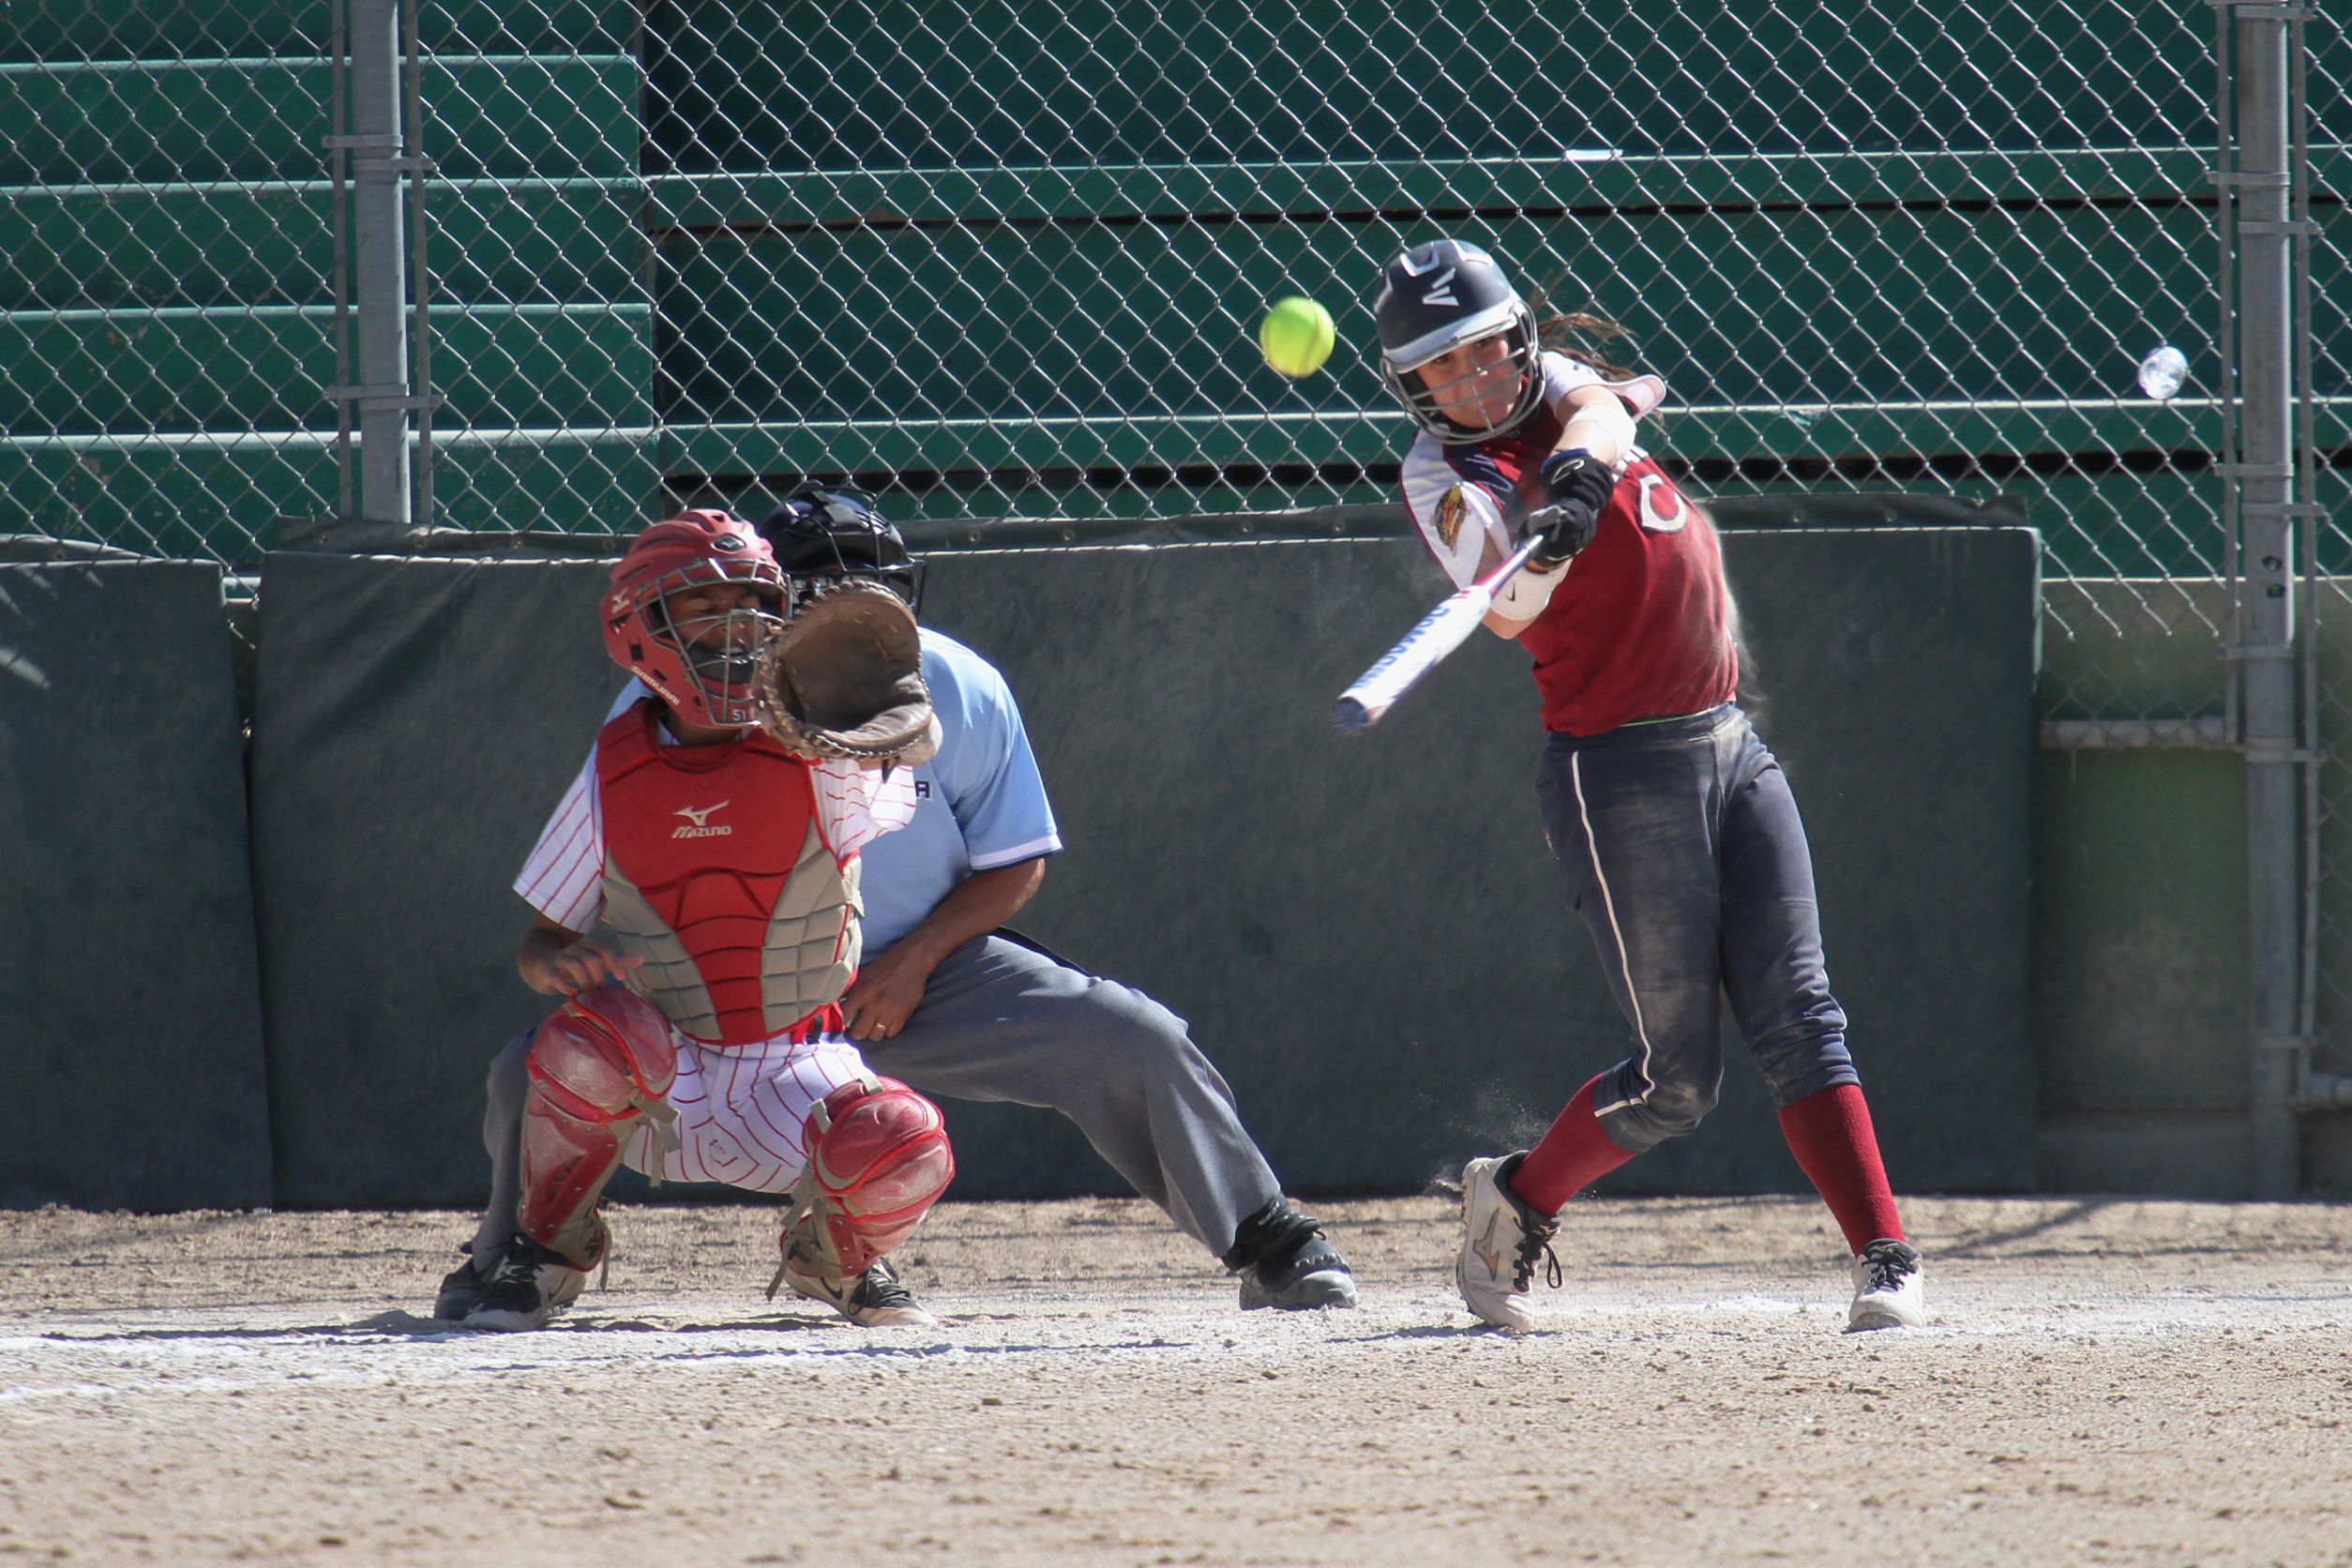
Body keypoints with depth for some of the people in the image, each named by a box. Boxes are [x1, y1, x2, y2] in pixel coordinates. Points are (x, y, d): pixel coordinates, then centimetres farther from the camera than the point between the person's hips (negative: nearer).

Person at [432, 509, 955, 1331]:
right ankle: (542, 1253, -8)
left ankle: (834, 1256, 11)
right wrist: (556, 961, -20)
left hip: (795, 1078, 0)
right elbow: (539, 942, 4)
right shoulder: (614, 777, -1)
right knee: (593, 1034, -36)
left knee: (905, 1151, -30)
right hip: (662, 1075, 0)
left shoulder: (818, 761, -3)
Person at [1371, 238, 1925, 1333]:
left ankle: (1885, 1255, -7)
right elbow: (1505, 613, -25)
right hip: (1617, 775, -5)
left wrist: (1584, 459, -37)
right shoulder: (1444, 475, -8)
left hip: (1729, 744, 5)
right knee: (1675, 1075, -4)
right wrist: (1548, 544, -47)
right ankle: (1516, 1200, 19)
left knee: (1797, 1012, -4)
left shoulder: (1558, 386, 10)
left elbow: (1601, 406, -15)